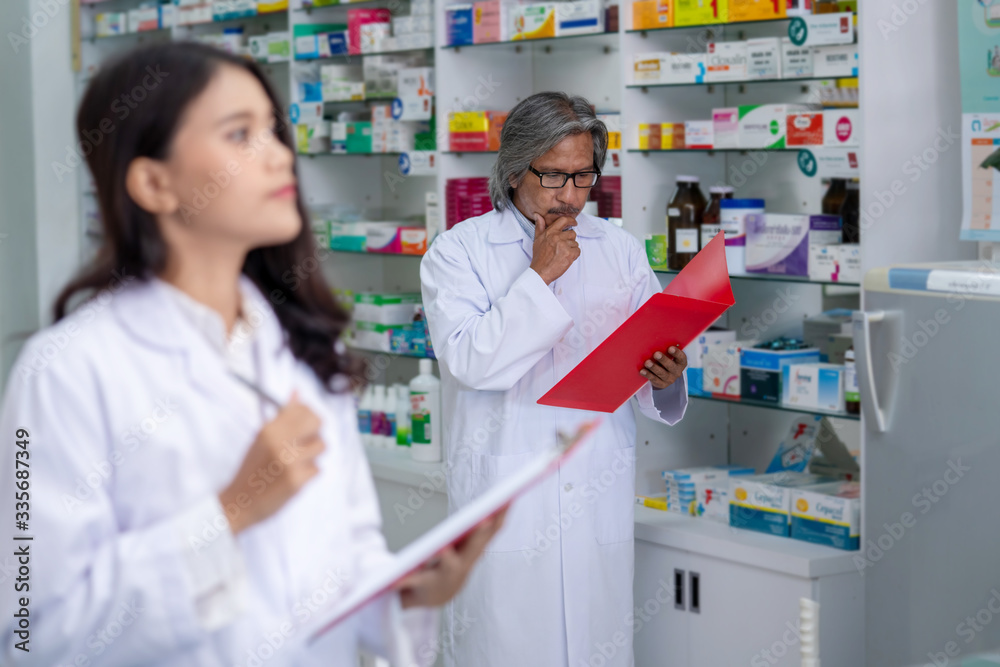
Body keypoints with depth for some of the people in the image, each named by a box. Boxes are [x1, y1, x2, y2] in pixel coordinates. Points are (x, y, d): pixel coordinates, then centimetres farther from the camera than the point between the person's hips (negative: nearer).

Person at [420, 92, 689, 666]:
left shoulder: (622, 250, 10)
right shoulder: (458, 251, 0)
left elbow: (648, 361, 9)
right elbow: (469, 362, -14)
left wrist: (664, 379, -14)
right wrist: (539, 276, -13)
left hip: (600, 497, 3)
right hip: (503, 504, -3)